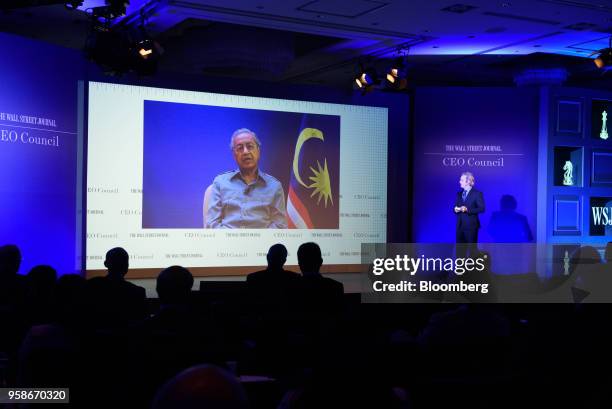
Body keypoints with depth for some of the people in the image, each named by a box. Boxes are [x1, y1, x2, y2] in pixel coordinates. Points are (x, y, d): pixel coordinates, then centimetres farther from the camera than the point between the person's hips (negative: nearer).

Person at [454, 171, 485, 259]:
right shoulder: (459, 194, 14)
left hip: (471, 226, -6)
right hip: (460, 225, 6)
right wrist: (456, 209, -5)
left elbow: (482, 208, -11)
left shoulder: (477, 193, -5)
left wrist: (467, 210, -20)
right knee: (460, 248, 9)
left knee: (472, 248, 1)